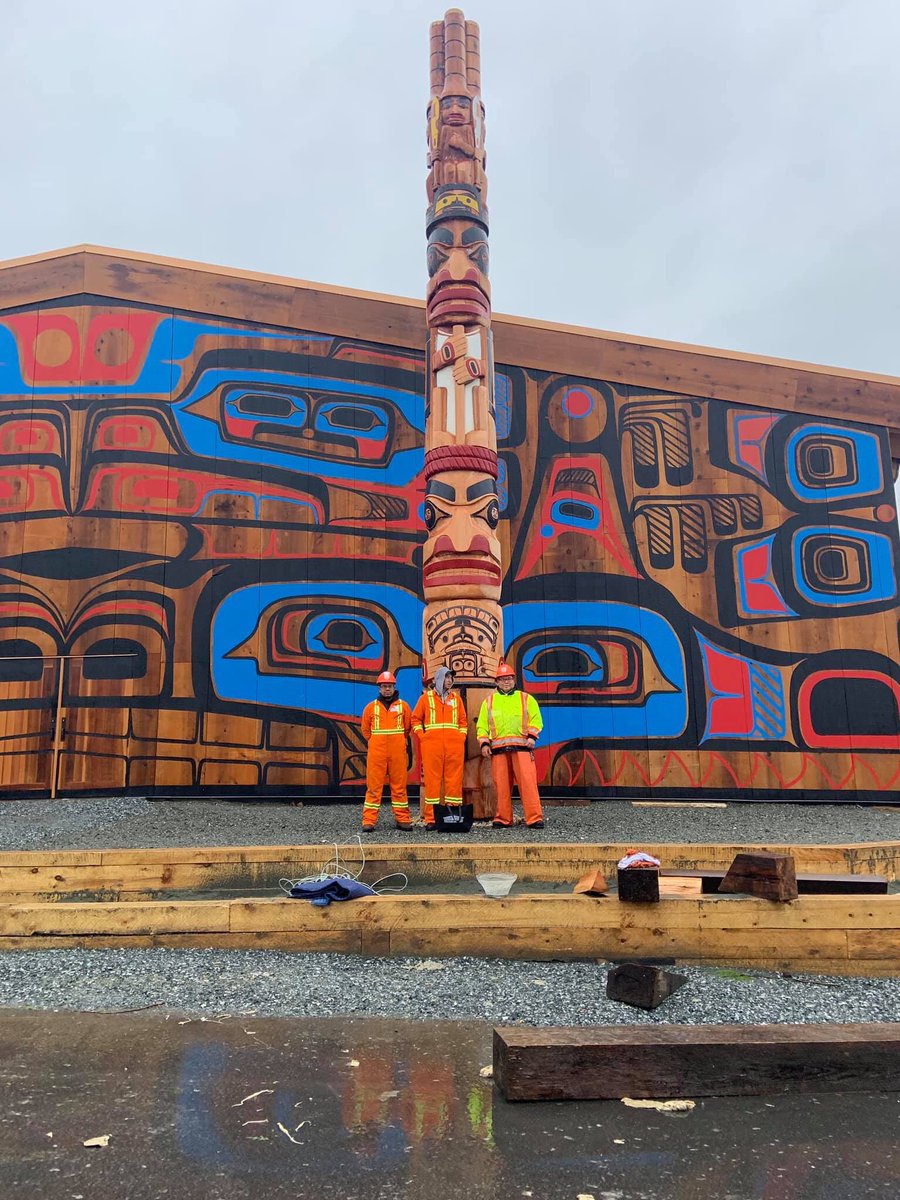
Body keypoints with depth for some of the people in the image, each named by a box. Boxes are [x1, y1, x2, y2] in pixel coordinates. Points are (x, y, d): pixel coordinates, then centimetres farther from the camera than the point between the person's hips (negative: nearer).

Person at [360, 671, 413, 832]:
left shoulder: (403, 706, 7)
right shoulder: (371, 707, 7)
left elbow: (407, 728, 17)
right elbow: (366, 730, 18)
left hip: (397, 752, 0)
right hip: (376, 752, 0)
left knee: (399, 785, 4)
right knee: (374, 786, -1)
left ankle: (402, 819, 10)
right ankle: (369, 820, 1)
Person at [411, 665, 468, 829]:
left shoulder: (456, 697, 15)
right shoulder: (426, 697, 7)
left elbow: (463, 721, 17)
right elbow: (416, 718, 9)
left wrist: (462, 737, 4)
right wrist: (422, 736, -1)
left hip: (454, 744, 3)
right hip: (432, 744, -2)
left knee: (454, 780, 1)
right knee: (432, 780, -3)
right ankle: (431, 819, 0)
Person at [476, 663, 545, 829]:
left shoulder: (526, 699, 15)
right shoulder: (489, 701, 19)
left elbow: (536, 719, 9)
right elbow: (482, 725, 16)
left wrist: (532, 736, -6)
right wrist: (484, 743, 3)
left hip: (521, 747, -2)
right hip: (498, 748, 2)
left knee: (528, 782, -10)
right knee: (501, 785, 0)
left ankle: (534, 818, -9)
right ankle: (503, 818, 8)